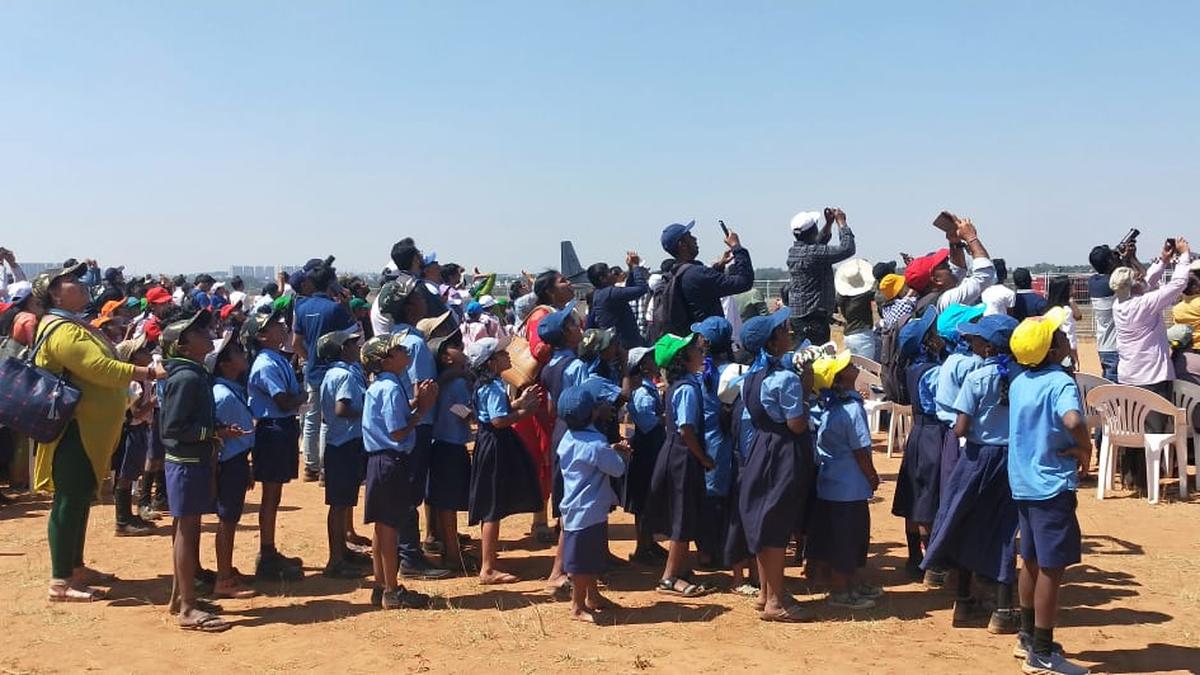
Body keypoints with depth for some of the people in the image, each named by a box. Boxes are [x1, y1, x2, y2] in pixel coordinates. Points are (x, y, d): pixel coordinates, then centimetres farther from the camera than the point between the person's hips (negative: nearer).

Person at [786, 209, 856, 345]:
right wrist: (841, 222, -4)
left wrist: (829, 224, 23)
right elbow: (847, 249, -16)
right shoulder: (813, 253, -19)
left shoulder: (792, 252, 8)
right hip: (814, 318, -9)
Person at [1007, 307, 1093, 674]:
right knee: (1051, 569, -1)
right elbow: (1073, 421, -37)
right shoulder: (1061, 383, -17)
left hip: (1023, 483, 8)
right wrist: (1085, 449, -18)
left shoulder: (1019, 382, 7)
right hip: (1053, 486, -8)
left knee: (1032, 562, 19)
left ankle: (1028, 636, 32)